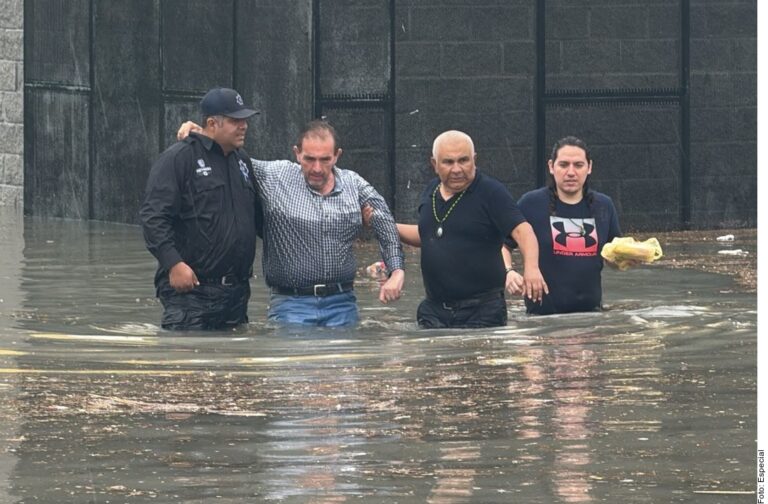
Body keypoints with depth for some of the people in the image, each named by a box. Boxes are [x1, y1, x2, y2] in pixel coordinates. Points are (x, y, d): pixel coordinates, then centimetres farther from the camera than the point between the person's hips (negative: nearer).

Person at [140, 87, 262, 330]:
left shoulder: (242, 160, 18)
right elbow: (153, 216, -14)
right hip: (190, 288, -8)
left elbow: (257, 217, 30)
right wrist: (173, 263, -21)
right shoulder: (179, 158, -8)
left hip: (236, 290, 8)